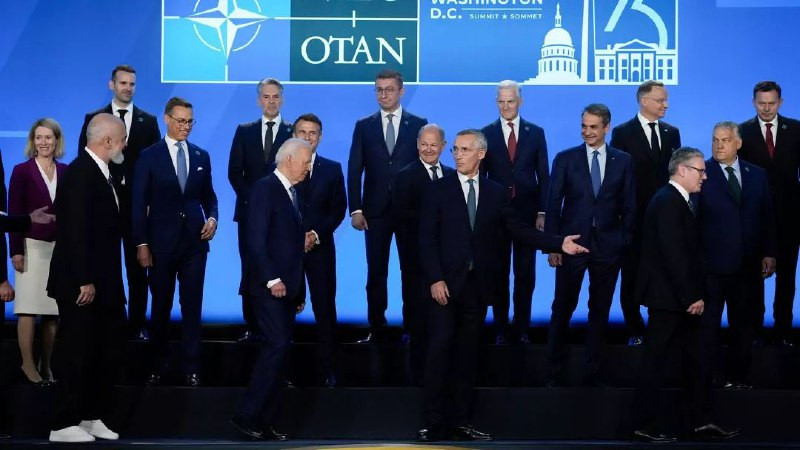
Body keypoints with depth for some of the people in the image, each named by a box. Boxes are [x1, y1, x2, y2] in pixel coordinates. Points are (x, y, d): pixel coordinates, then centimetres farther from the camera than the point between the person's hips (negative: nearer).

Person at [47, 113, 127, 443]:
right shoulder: (80, 174, -17)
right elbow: (75, 232, -22)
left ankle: (93, 417, 23)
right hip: (81, 283, -9)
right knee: (79, 353, -1)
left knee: (106, 351, 14)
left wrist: (100, 280, 10)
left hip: (102, 281, 9)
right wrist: (84, 281, -22)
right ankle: (64, 424, 8)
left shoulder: (101, 172, 12)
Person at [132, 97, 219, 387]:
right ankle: (158, 366, 20)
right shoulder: (149, 157, -1)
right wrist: (142, 244, -7)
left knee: (192, 306, 3)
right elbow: (139, 204, -2)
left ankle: (190, 369, 9)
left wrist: (212, 217, -6)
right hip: (161, 242, -2)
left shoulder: (201, 156, 9)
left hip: (194, 242, 2)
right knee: (160, 307, 8)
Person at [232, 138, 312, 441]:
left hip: (287, 288, 9)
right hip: (269, 287, -9)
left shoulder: (294, 192, 17)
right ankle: (246, 415, -9)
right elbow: (255, 240, -17)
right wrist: (272, 280, -20)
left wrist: (299, 290, 16)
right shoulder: (265, 189, -9)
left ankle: (265, 423, 11)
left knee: (279, 350, 7)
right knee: (278, 345, -16)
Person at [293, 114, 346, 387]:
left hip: (320, 248, 1)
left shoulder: (332, 169, 9)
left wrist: (316, 234, -7)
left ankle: (328, 369, 5)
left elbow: (339, 209, 6)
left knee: (325, 309, 0)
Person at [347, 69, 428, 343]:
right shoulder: (364, 126, 7)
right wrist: (355, 209, -4)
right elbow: (354, 170, 4)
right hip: (376, 210, 1)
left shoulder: (418, 125, 4)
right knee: (376, 272, 3)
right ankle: (377, 328, 9)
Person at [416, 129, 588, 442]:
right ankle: (433, 424, 0)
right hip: (445, 284, -3)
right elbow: (427, 238, -4)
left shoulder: (495, 192, 9)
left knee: (466, 355, 7)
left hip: (478, 285, 3)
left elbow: (519, 230, 7)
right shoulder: (439, 189, 1)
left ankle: (460, 422, 13)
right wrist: (434, 279, -14)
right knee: (440, 351, -4)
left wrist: (559, 243, -4)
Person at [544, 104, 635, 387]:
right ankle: (555, 372, 14)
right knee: (562, 309, 3)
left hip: (608, 246, 1)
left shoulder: (623, 161, 4)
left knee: (600, 311, 8)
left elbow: (629, 205, 6)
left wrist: (624, 241, -1)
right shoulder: (565, 159, 1)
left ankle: (593, 372, 18)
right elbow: (553, 204, 0)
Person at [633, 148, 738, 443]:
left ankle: (702, 423, 19)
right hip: (668, 297, -10)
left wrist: (695, 294, 9)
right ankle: (646, 427, 5)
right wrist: (691, 296, -21)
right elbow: (673, 253, -22)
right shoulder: (668, 201, -16)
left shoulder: (679, 201, 15)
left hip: (683, 298, 10)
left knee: (698, 359, 13)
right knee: (656, 362, -2)